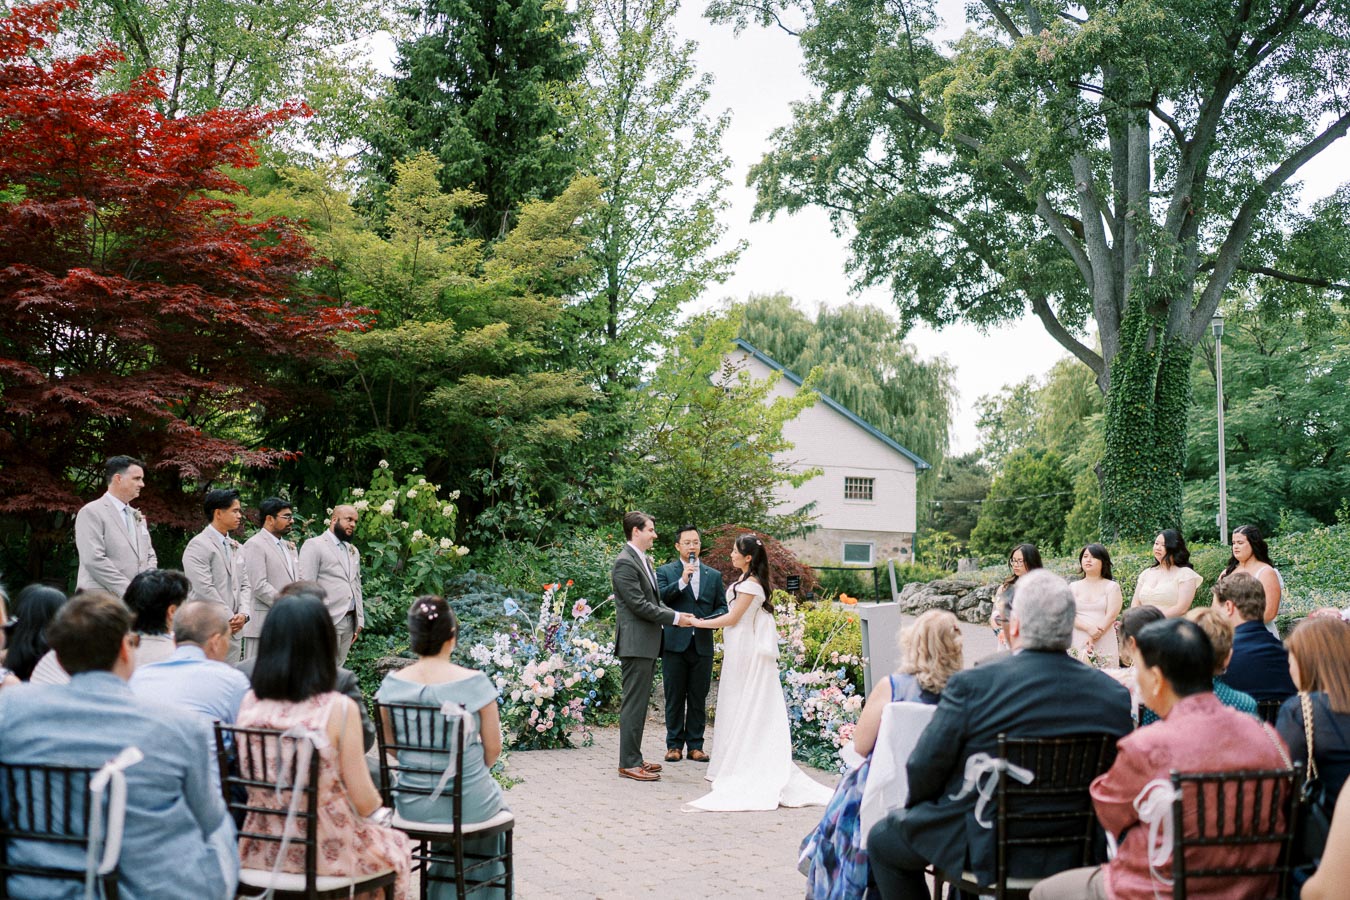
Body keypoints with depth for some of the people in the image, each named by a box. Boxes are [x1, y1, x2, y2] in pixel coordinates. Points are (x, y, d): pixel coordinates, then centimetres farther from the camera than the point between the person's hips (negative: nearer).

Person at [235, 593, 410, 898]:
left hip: (260, 851, 5)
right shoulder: (339, 709, -20)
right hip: (328, 853, -4)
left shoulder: (249, 703, -7)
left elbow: (250, 781, 7)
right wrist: (376, 800, 8)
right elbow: (365, 803, -14)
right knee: (395, 843, 29)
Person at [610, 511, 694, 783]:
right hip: (635, 643, -10)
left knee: (639, 704, 14)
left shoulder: (644, 561, 17)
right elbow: (639, 605, -19)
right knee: (633, 704, -6)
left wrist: (676, 615, 5)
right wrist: (674, 618, -13)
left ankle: (633, 758, 21)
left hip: (647, 643, 10)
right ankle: (628, 763, -1)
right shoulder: (625, 562, -15)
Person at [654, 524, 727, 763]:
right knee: (674, 697, 3)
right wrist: (682, 581, -19)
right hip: (674, 643, -2)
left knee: (699, 698, 7)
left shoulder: (714, 575, 13)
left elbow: (722, 607, 11)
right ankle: (674, 744, 11)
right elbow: (659, 598, -10)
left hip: (702, 644, 2)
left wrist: (709, 620, -9)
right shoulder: (665, 571, 4)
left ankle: (695, 745, 14)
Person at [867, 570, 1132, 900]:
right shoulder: (1114, 694, -8)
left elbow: (925, 766, -13)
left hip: (988, 849, -5)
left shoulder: (972, 684, -20)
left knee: (883, 839, 19)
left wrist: (917, 806, 9)